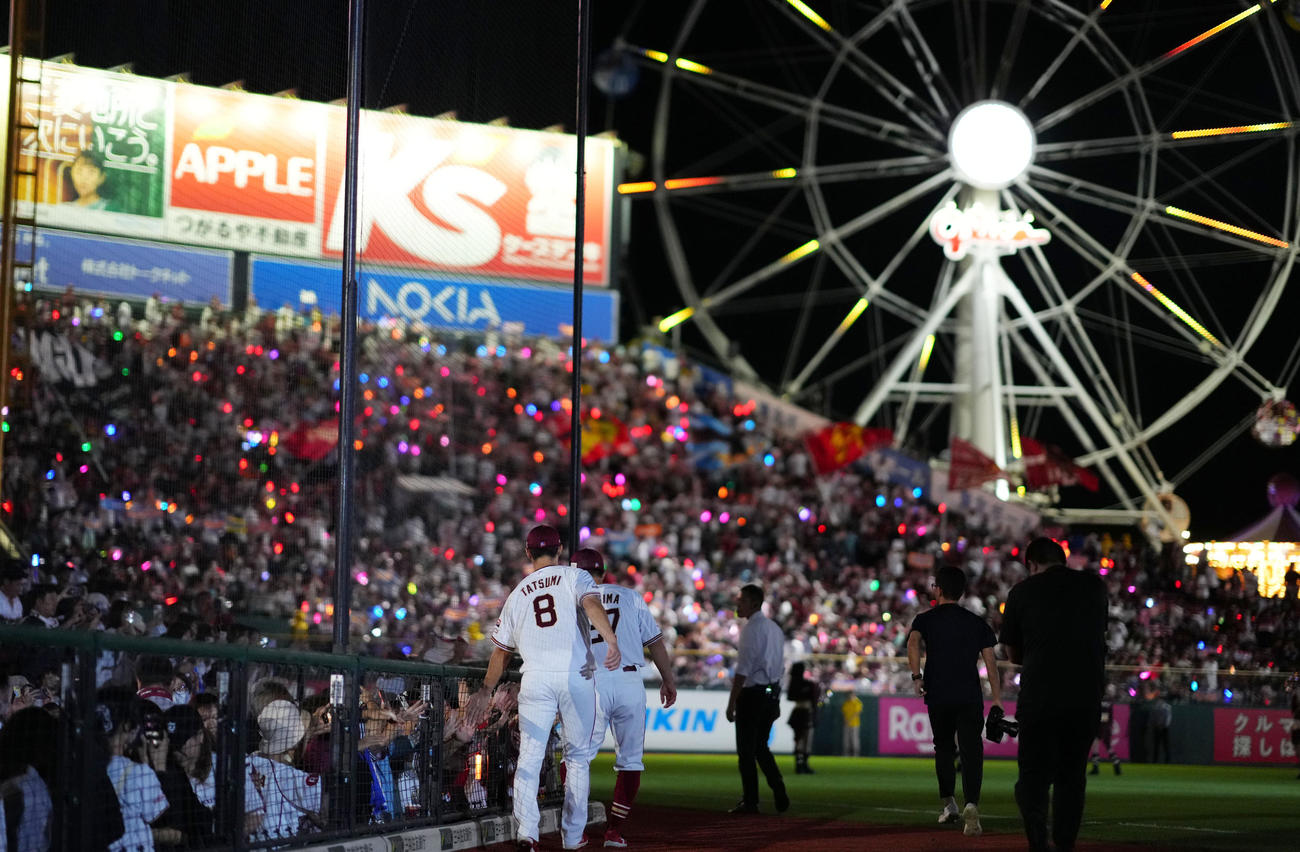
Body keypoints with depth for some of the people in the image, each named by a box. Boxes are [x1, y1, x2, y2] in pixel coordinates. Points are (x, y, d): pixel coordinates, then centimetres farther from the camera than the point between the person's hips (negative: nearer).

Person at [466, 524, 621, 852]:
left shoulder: (517, 594, 17)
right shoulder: (573, 576, 9)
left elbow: (501, 650, 21)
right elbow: (592, 604, -13)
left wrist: (486, 691, 30)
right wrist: (611, 641, -27)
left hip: (536, 679, 1)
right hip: (577, 677, -1)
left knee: (529, 756, 0)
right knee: (578, 757, 11)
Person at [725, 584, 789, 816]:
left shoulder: (752, 629, -14)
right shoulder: (775, 628, 14)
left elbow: (743, 670, -18)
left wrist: (732, 703, -16)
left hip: (752, 693, -9)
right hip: (772, 692, 9)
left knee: (746, 749, -1)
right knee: (761, 746, 17)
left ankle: (750, 801, 2)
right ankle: (779, 794, 9)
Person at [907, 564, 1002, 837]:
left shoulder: (926, 619, 7)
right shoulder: (977, 623, 12)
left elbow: (913, 642, -14)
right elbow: (990, 661, 6)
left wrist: (917, 677, -17)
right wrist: (997, 699, 6)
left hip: (938, 695, 0)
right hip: (970, 697, 0)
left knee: (943, 747, 20)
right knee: (971, 751, -7)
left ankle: (948, 803, 22)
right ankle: (971, 805, -26)